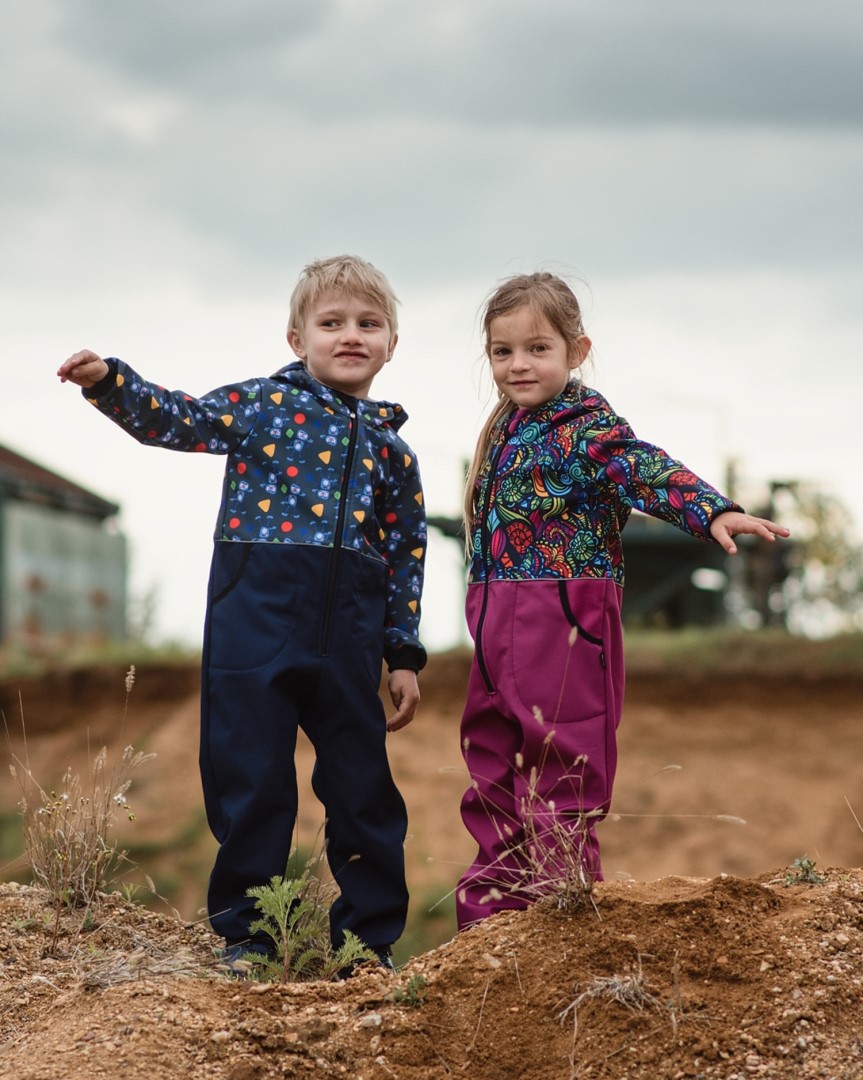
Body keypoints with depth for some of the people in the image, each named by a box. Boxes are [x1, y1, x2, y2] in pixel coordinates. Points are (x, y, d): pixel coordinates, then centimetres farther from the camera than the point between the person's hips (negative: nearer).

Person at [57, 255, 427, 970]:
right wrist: (109, 382, -18)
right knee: (251, 779, 1)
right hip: (257, 620, -2)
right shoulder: (263, 405, 5)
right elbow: (175, 420, -1)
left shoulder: (391, 448, 12)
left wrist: (405, 656, 10)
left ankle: (372, 933, 19)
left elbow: (406, 557, 12)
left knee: (363, 787, 7)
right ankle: (245, 931, 14)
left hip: (347, 636, 2)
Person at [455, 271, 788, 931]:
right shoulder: (508, 429, 15)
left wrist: (713, 511, -43)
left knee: (559, 755, -5)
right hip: (498, 625, 8)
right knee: (493, 753, 13)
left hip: (565, 621, -8)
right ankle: (495, 896, 23)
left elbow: (650, 471, -25)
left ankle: (566, 894, 2)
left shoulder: (587, 424, -9)